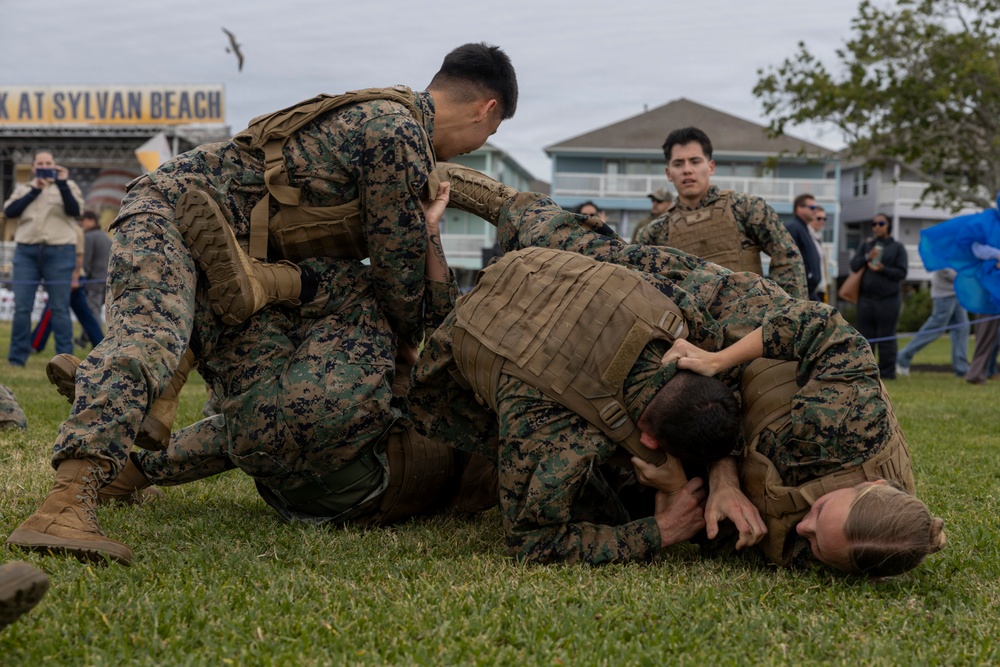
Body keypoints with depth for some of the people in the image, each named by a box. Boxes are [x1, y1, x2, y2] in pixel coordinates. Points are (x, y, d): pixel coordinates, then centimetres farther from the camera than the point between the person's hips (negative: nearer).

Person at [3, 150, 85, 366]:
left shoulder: (67, 186, 11)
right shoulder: (23, 188, 17)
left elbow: (75, 210, -6)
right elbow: (9, 211, 1)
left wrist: (62, 184, -13)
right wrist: (34, 190, -3)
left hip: (59, 252, -2)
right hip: (26, 251, 2)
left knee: (59, 308, -2)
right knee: (21, 307, -1)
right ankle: (16, 357, 4)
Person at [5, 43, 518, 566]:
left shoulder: (380, 115, 18)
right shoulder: (398, 132, -14)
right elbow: (397, 263, -6)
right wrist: (405, 343, 11)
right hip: (169, 210, -11)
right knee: (149, 338, -34)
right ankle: (66, 502, -50)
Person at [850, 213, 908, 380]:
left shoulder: (897, 247, 6)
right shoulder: (866, 245, 15)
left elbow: (901, 272, -1)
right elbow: (853, 265, 5)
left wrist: (882, 269, -14)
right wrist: (867, 257, -11)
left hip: (888, 298, -3)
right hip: (866, 297, 3)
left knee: (886, 337, -3)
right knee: (865, 335, 3)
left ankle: (887, 371, 1)